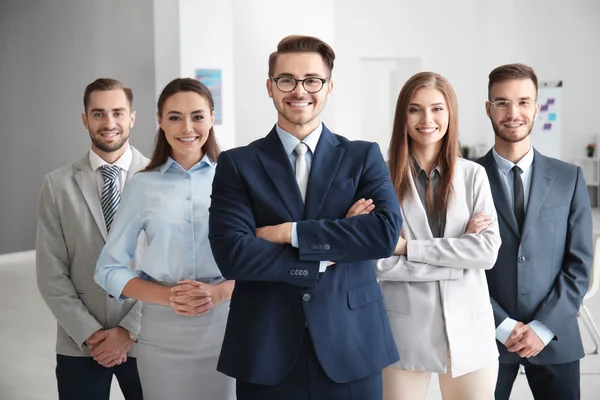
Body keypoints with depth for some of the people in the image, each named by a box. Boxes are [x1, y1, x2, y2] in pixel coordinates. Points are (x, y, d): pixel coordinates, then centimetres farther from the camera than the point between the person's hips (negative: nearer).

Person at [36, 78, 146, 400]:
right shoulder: (57, 185, 0)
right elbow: (51, 274, -1)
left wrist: (129, 330, -10)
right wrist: (89, 333, -8)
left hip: (146, 340, -1)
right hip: (79, 346, 1)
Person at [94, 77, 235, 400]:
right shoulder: (142, 186, 2)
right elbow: (109, 268, 3)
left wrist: (219, 292, -15)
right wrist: (166, 296, -12)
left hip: (224, 327, 0)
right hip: (162, 332, 1)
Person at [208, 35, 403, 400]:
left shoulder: (364, 157, 4)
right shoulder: (237, 164, 1)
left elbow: (387, 232, -11)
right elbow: (231, 254, -11)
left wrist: (289, 232, -13)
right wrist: (329, 256, -12)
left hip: (351, 347, 1)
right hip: (266, 352, 0)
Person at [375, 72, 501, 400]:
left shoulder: (473, 175, 3)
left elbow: (488, 250, -7)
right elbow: (381, 263, -10)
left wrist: (409, 247, -13)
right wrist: (460, 251, -10)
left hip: (468, 328, 2)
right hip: (405, 330, -2)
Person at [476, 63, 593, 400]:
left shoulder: (569, 179, 4)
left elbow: (580, 264, 1)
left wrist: (544, 328, -8)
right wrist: (503, 325, -9)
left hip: (556, 339, 1)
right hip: (487, 335, -1)